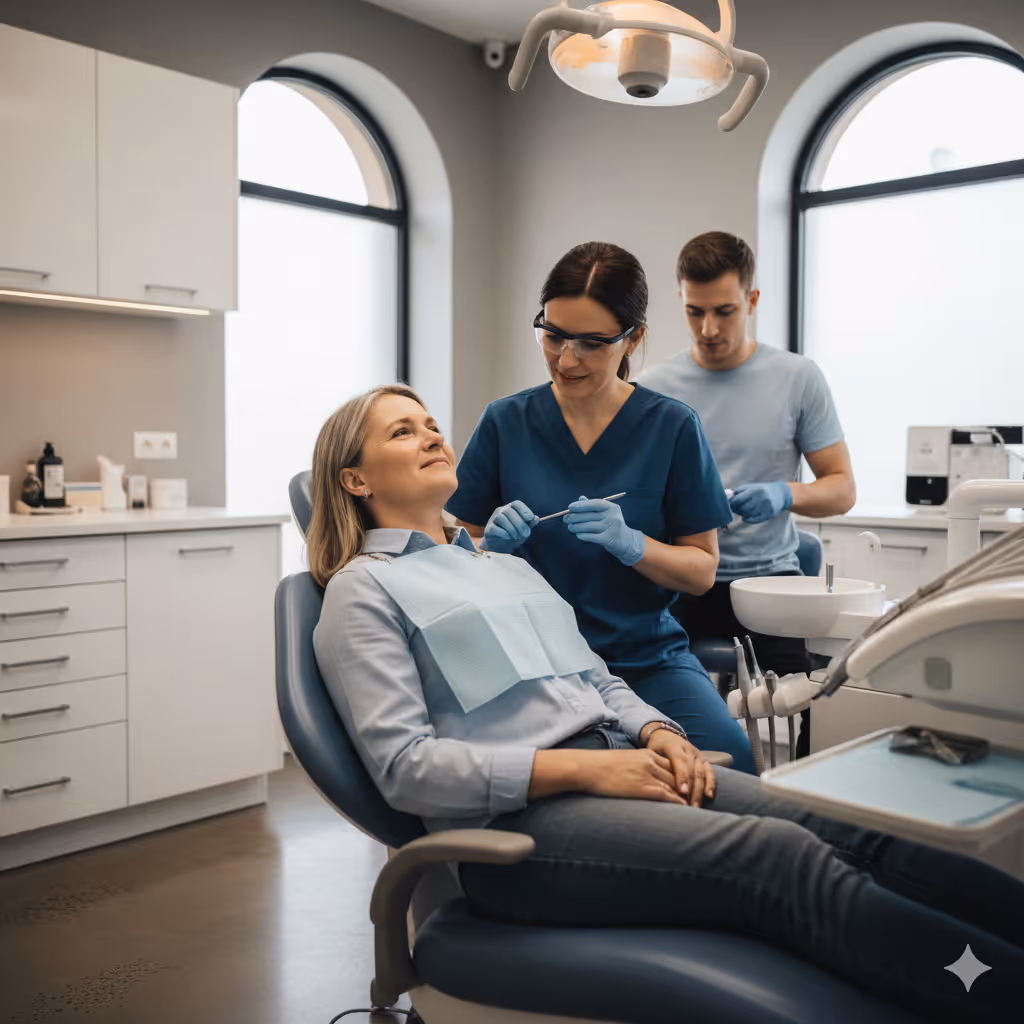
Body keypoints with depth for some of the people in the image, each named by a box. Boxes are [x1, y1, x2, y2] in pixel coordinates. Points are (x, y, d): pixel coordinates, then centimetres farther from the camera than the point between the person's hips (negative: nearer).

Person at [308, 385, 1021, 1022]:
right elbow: (403, 766, -9)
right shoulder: (362, 590, 2)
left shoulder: (506, 565, 25)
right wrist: (581, 767, -16)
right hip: (514, 818, -7)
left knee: (848, 833, -15)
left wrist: (656, 732, -1)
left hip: (615, 762, 7)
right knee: (779, 856, -27)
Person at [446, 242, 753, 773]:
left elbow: (703, 570, 3)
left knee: (730, 763, -27)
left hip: (648, 655, 0)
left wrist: (631, 544, -16)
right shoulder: (505, 422, 3)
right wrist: (495, 543, -13)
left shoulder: (672, 426, 1)